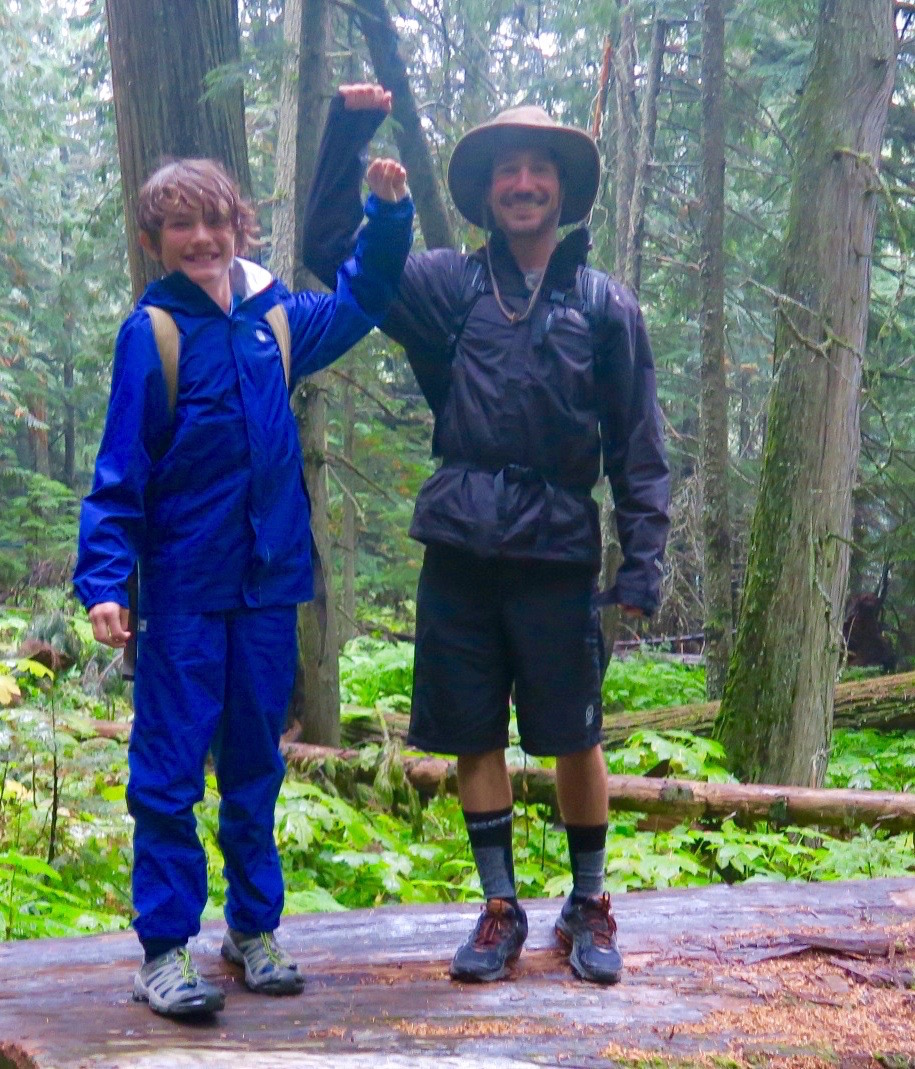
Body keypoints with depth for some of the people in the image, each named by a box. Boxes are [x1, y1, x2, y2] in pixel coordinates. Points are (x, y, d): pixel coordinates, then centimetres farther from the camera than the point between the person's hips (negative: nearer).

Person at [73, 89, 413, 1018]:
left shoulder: (275, 317, 6)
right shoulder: (151, 333, -7)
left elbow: (359, 300, 23)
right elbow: (120, 469, -9)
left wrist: (389, 211, 11)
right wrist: (104, 578, -16)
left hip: (268, 583, 5)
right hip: (184, 590, -4)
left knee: (255, 764, 13)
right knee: (170, 769, 1)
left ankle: (253, 929, 25)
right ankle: (164, 950, 10)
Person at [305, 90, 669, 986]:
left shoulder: (605, 306, 5)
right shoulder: (449, 287, 7)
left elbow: (638, 446, 4)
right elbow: (332, 249, 5)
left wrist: (643, 561, -3)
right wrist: (346, 135, -3)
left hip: (558, 552, -1)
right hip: (460, 549, 1)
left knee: (574, 738, 5)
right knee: (474, 736, 7)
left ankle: (589, 905, 25)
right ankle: (500, 908, 23)